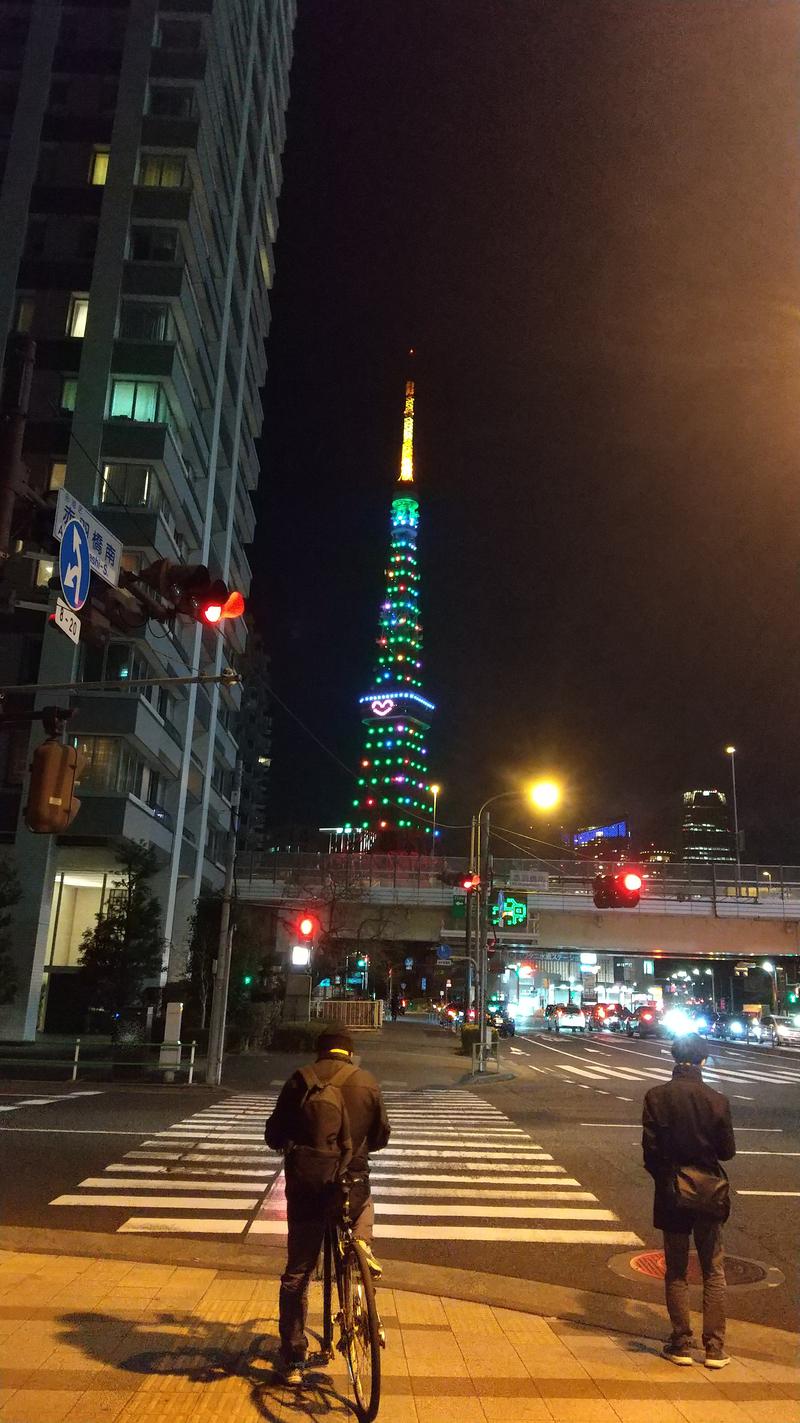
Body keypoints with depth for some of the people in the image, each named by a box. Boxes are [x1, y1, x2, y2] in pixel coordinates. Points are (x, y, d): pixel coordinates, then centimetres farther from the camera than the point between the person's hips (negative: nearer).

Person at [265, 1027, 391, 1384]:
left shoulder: (300, 1080, -5)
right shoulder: (367, 1082, -2)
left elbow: (274, 1136, 0)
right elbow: (380, 1137, 9)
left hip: (305, 1187, 0)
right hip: (352, 1186, 0)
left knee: (297, 1274, 15)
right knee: (363, 1207, 36)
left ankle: (292, 1360, 20)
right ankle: (362, 1248, 12)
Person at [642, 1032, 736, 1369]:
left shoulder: (656, 1097, -13)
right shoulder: (716, 1100, -13)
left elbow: (650, 1149, -12)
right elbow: (727, 1151, -5)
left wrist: (663, 1177, 7)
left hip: (671, 1194, 0)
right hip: (709, 1192, 0)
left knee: (676, 1272, 13)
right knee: (714, 1272, 14)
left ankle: (681, 1344, 18)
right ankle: (715, 1347, 17)